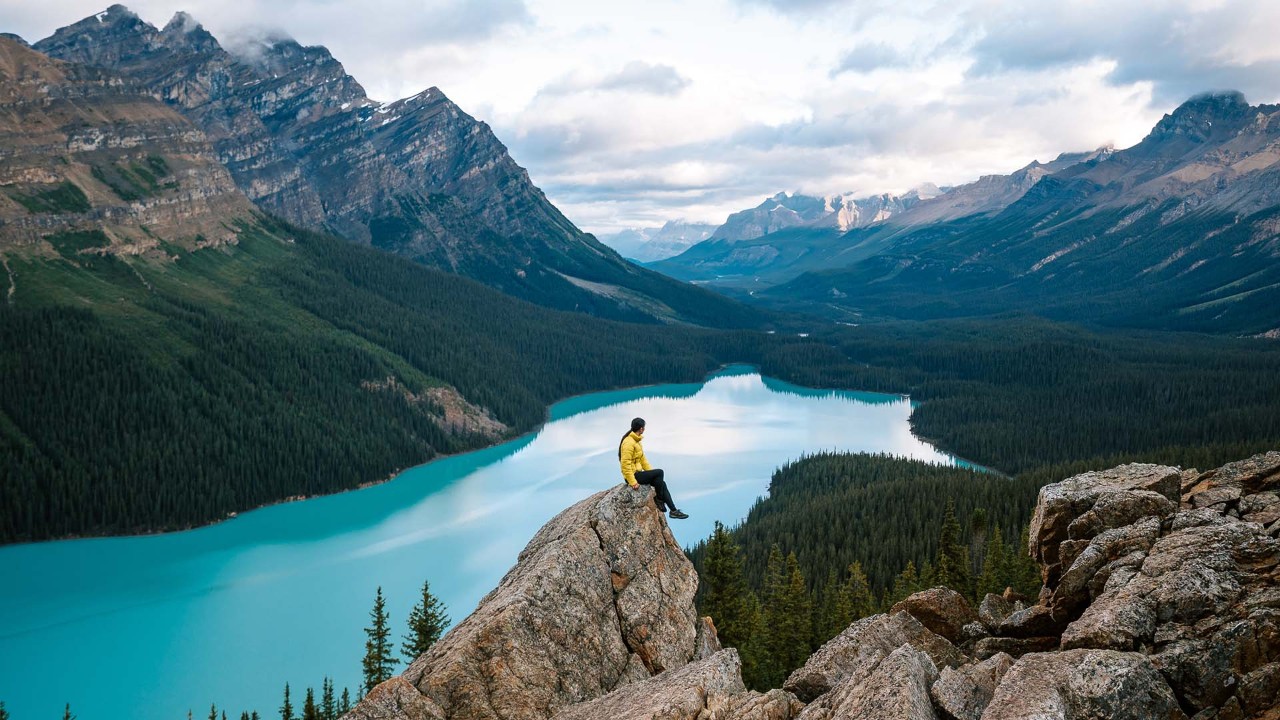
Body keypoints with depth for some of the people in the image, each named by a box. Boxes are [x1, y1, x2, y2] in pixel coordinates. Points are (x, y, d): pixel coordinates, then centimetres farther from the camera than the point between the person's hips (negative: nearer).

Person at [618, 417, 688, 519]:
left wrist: (652, 473, 10)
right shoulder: (629, 443, -18)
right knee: (659, 472, -17)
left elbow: (642, 459, 18)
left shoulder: (636, 441, 15)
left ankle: (674, 510, 0)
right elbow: (626, 464, -24)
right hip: (632, 475, -10)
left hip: (637, 473, 10)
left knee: (661, 483, -1)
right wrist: (633, 482, -26)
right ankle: (658, 499, 0)